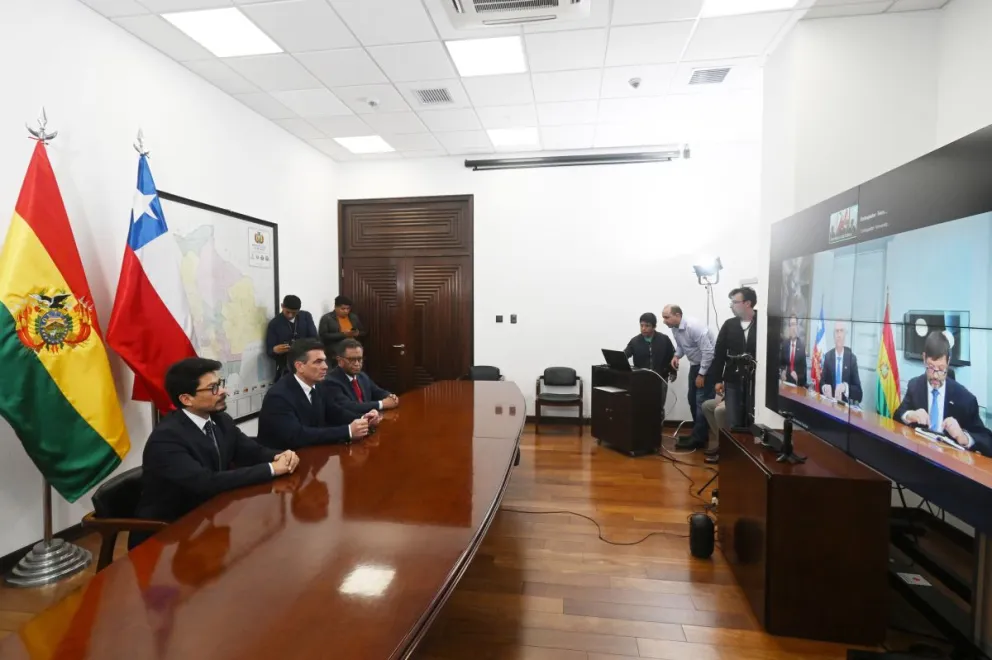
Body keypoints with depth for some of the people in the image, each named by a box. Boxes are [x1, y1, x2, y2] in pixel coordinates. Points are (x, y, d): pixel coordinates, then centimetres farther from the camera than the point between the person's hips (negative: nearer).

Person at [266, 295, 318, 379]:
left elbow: (314, 339, -2)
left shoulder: (306, 316, 4)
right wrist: (275, 350, -24)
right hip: (286, 367, -1)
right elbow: (269, 350, -1)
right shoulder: (274, 323, 0)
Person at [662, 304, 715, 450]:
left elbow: (708, 351, -25)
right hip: (695, 364, 9)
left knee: (702, 402, -7)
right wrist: (676, 356, -5)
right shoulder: (675, 328, -1)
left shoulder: (693, 327, -27)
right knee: (693, 400, 13)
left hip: (708, 365, -9)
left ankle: (698, 439, -1)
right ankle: (698, 434, 25)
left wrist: (702, 375, -21)